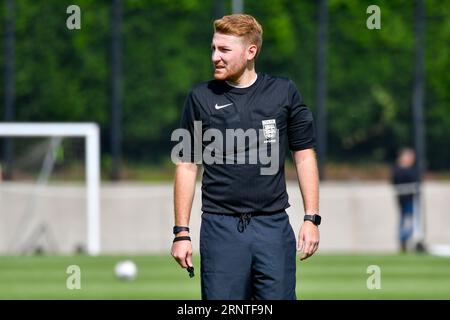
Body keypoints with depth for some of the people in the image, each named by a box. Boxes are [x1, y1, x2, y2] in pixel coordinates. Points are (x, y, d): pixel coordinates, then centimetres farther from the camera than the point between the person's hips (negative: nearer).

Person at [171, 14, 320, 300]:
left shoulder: (284, 92, 5)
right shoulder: (201, 98, 5)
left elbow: (305, 156, 9)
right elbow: (187, 166, 7)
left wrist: (311, 219, 1)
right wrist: (182, 233, 3)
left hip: (274, 225, 0)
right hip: (220, 228, 0)